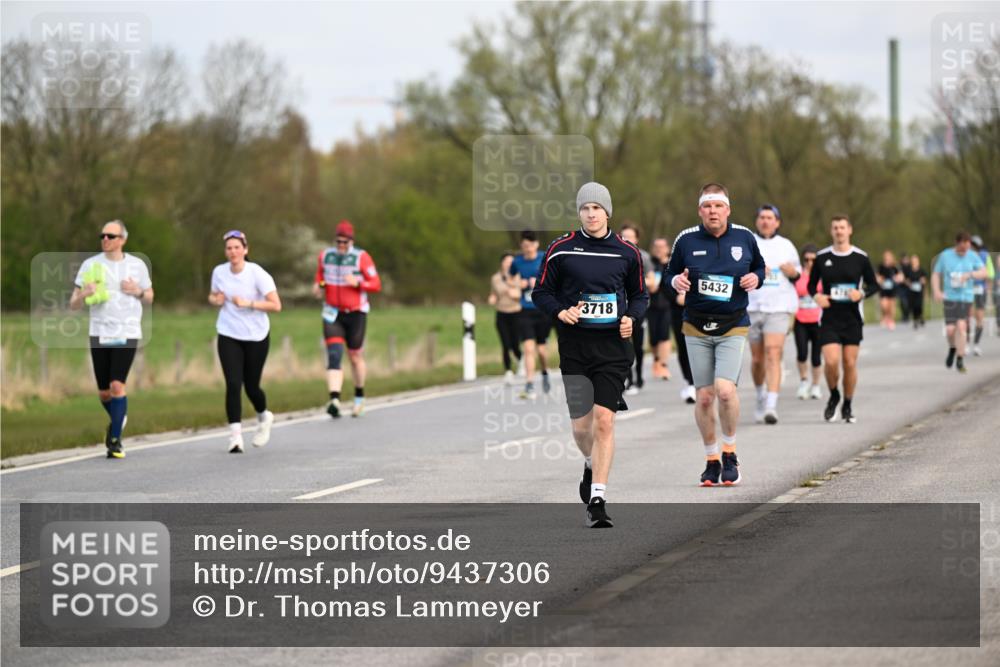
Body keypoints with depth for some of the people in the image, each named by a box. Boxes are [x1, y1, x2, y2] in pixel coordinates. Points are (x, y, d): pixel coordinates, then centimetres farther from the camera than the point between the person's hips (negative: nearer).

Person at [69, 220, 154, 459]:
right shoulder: (90, 265, 3)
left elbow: (149, 298, 17)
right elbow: (73, 305, 4)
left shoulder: (137, 265, 4)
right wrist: (84, 294, -19)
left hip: (127, 334, -2)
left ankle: (115, 441, -9)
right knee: (104, 392, 6)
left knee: (117, 385, -16)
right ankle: (117, 419, 38)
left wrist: (138, 291, -6)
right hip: (99, 334, 2)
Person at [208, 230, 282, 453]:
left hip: (256, 337, -2)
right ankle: (235, 435, -10)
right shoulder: (219, 272, 0)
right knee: (233, 384, -13)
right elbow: (213, 296, 19)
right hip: (229, 336, 2)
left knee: (251, 386, 6)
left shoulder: (257, 274, -12)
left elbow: (276, 305, -15)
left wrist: (248, 303, -25)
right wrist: (216, 300, -5)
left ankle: (264, 417, 38)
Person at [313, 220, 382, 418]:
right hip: (333, 314, 2)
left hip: (356, 313, -2)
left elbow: (376, 284, -8)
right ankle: (334, 400, -27)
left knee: (355, 356, 11)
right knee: (334, 355, -14)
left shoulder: (361, 257, -9)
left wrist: (358, 283, -24)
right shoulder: (325, 256, 4)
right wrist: (318, 285, 0)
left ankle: (359, 397, 34)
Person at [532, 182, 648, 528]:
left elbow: (640, 295, 16)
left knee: (604, 421, -10)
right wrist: (560, 312, -12)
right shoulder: (560, 249, 1)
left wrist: (631, 317, -4)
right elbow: (542, 292, 7)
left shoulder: (627, 252, 5)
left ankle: (597, 499, -8)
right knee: (581, 425, 3)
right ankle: (591, 465, 38)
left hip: (613, 347, 0)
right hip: (574, 346, 0)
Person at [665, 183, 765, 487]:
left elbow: (759, 266, 17)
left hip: (733, 327, -1)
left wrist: (756, 278, -5)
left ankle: (729, 452, 2)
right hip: (696, 329, 1)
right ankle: (711, 459, 19)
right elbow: (669, 273, 11)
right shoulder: (686, 240, 0)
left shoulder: (744, 237, 1)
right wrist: (676, 281, -12)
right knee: (704, 396, 2)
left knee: (725, 389, -19)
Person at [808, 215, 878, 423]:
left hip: (853, 320, 0)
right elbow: (812, 284, 11)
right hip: (829, 319, 0)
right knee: (831, 361, -14)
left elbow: (874, 285, 7)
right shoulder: (822, 257, 2)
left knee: (850, 363, 2)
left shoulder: (860, 257, 1)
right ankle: (833, 396, 14)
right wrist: (816, 295, -11)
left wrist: (862, 293, -14)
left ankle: (847, 406, 19)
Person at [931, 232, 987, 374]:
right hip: (950, 297, 0)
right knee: (950, 329, -8)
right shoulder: (945, 256, -1)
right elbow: (935, 275, 5)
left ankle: (960, 361, -3)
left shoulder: (973, 257, -1)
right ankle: (952, 349, 26)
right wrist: (937, 291, -12)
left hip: (966, 297, 0)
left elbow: (983, 273, -11)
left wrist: (970, 274, -30)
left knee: (961, 326, -14)